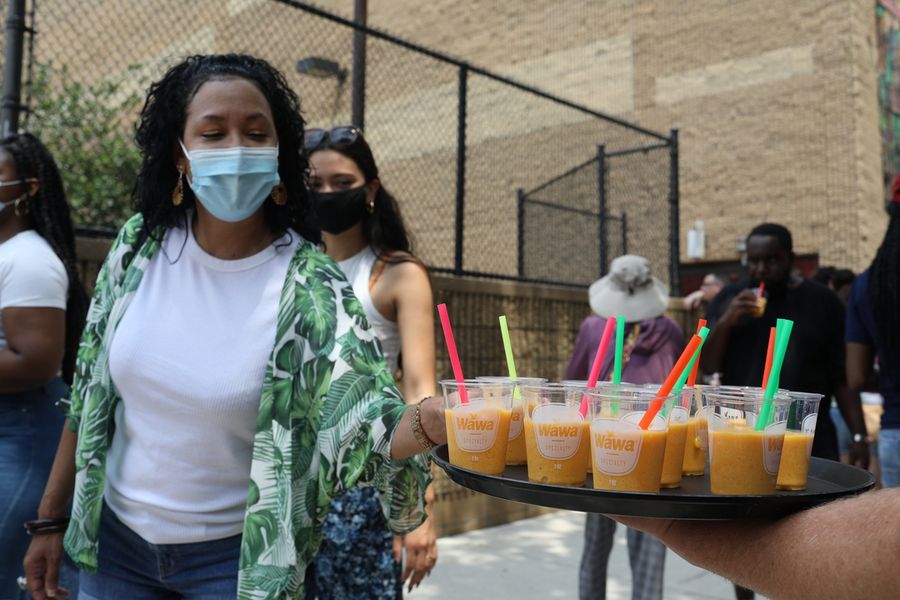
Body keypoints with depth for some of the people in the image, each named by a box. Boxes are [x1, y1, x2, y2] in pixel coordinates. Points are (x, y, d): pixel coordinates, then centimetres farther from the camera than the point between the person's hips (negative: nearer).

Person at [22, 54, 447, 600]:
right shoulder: (141, 246, -7)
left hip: (240, 555, -3)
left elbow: (365, 422, -29)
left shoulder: (311, 287, -19)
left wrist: (427, 421, -51)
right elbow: (88, 394, 3)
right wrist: (52, 519, 8)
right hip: (112, 540, 4)